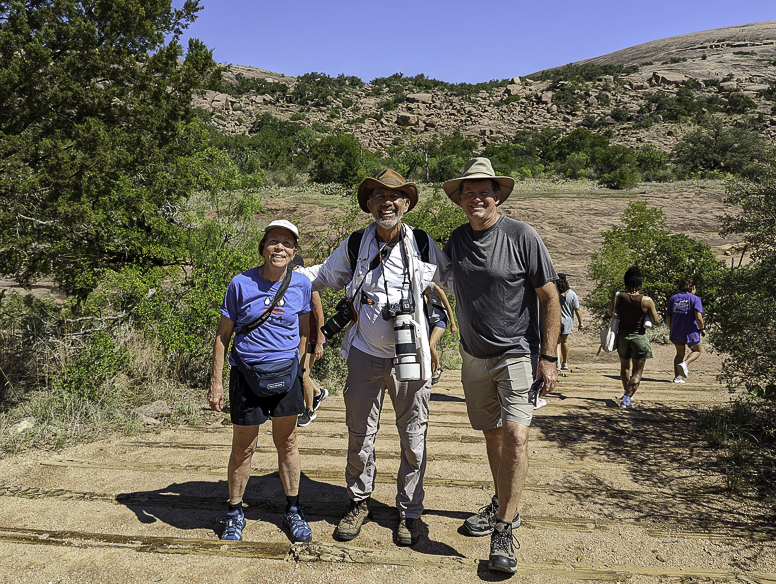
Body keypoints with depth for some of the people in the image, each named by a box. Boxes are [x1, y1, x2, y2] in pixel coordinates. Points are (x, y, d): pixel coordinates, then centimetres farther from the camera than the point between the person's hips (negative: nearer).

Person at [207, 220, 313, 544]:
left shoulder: (301, 284, -2)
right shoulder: (241, 284, -9)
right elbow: (223, 335, -1)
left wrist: (304, 373, 12)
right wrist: (216, 382, -3)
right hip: (246, 372, -2)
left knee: (287, 442, 11)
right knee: (243, 447, 8)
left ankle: (293, 510, 28)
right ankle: (235, 513, 29)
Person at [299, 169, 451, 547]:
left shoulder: (423, 246, -1)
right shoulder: (354, 246, 2)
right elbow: (323, 277, 16)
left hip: (410, 357, -1)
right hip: (365, 355, 1)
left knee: (413, 439, 7)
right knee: (359, 435, 10)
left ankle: (409, 511, 26)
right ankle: (360, 502, 31)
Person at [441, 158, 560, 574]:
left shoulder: (522, 236, -11)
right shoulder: (456, 240, 3)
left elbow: (550, 297, -9)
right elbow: (438, 285, 18)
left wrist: (548, 357, -12)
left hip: (516, 353, -5)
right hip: (474, 356, 5)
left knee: (516, 436, -15)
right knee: (491, 434, 16)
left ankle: (504, 530, -2)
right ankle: (502, 505, 35)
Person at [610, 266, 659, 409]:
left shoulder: (617, 296, -10)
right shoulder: (646, 301, -17)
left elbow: (610, 313, 6)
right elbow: (655, 321, -7)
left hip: (622, 334, 3)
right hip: (639, 337, -3)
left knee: (625, 367, 24)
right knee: (637, 372, 4)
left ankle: (626, 393, 39)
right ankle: (626, 399, -8)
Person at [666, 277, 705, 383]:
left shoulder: (673, 298, 7)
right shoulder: (695, 299, -7)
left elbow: (668, 317, 8)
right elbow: (698, 317, -17)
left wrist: (671, 330, 20)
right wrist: (702, 329, -2)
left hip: (676, 332, 4)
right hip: (690, 331, -4)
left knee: (680, 353, 19)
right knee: (697, 350, 18)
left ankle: (677, 377, 10)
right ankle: (685, 363, -10)